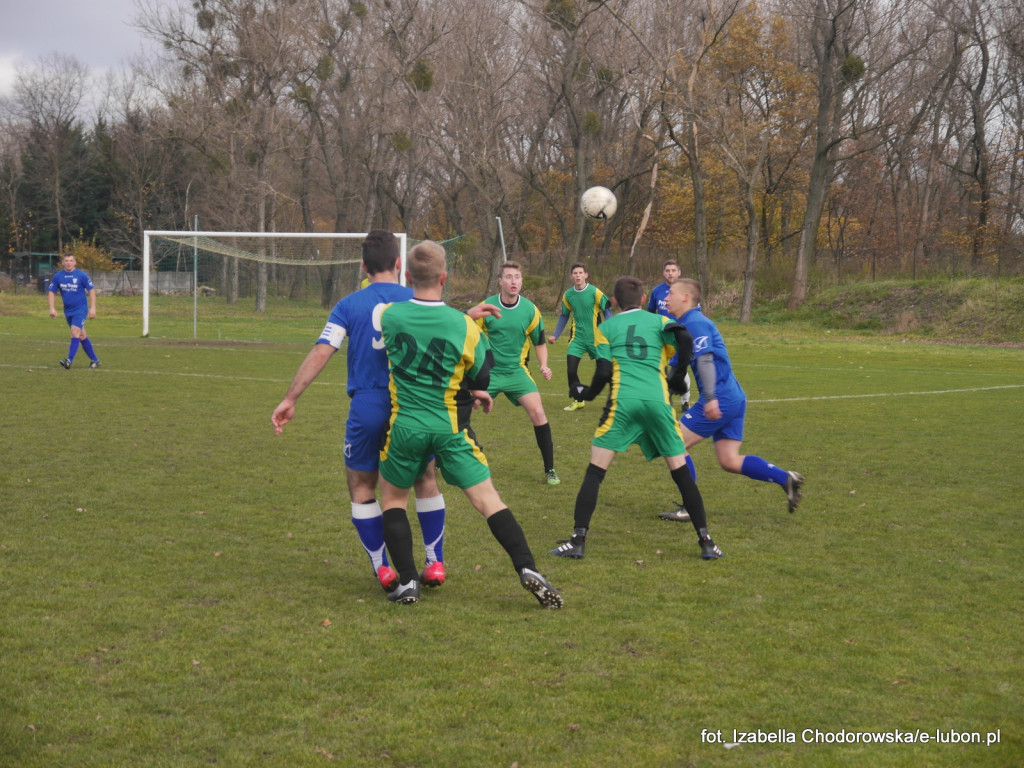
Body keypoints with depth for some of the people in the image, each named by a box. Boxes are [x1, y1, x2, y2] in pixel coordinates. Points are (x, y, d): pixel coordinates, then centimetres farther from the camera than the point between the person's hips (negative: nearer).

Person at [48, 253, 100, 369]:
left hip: (81, 309, -4)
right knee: (82, 336, 9)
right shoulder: (57, 276, 0)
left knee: (75, 332, -17)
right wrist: (52, 308, -4)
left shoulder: (81, 275, -9)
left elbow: (91, 290, -4)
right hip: (68, 310, 5)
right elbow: (51, 292, 7)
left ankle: (69, 361, -19)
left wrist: (92, 308, -8)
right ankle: (95, 360, 17)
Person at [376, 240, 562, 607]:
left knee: (392, 498, 18)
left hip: (405, 425, 0)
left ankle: (408, 583, 10)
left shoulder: (390, 315, -6)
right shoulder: (464, 325, -9)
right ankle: (527, 569, -5)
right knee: (488, 500, 4)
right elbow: (482, 380, 1)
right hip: (450, 427, 0)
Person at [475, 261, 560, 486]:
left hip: (517, 370, 0)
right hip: (489, 371, 0)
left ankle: (550, 469, -4)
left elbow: (540, 343, 6)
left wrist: (544, 366, -9)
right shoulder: (486, 307, -7)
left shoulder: (530, 310, -5)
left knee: (537, 412, -17)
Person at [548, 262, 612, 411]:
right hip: (577, 338, 3)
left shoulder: (595, 292, -11)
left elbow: (607, 311, -4)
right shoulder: (568, 295, 2)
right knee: (571, 370, -5)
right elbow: (564, 316, 14)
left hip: (596, 337, -3)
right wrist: (555, 335, 9)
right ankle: (577, 400, 14)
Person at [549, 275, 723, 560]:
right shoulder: (659, 321, 18)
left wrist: (587, 393, 22)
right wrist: (679, 378, 9)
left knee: (595, 470, 4)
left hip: (622, 401, -1)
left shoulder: (607, 327, 15)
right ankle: (706, 541, 9)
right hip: (658, 400, 2)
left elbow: (603, 372, 3)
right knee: (680, 470, 10)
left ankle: (578, 540, -2)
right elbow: (685, 339, -3)